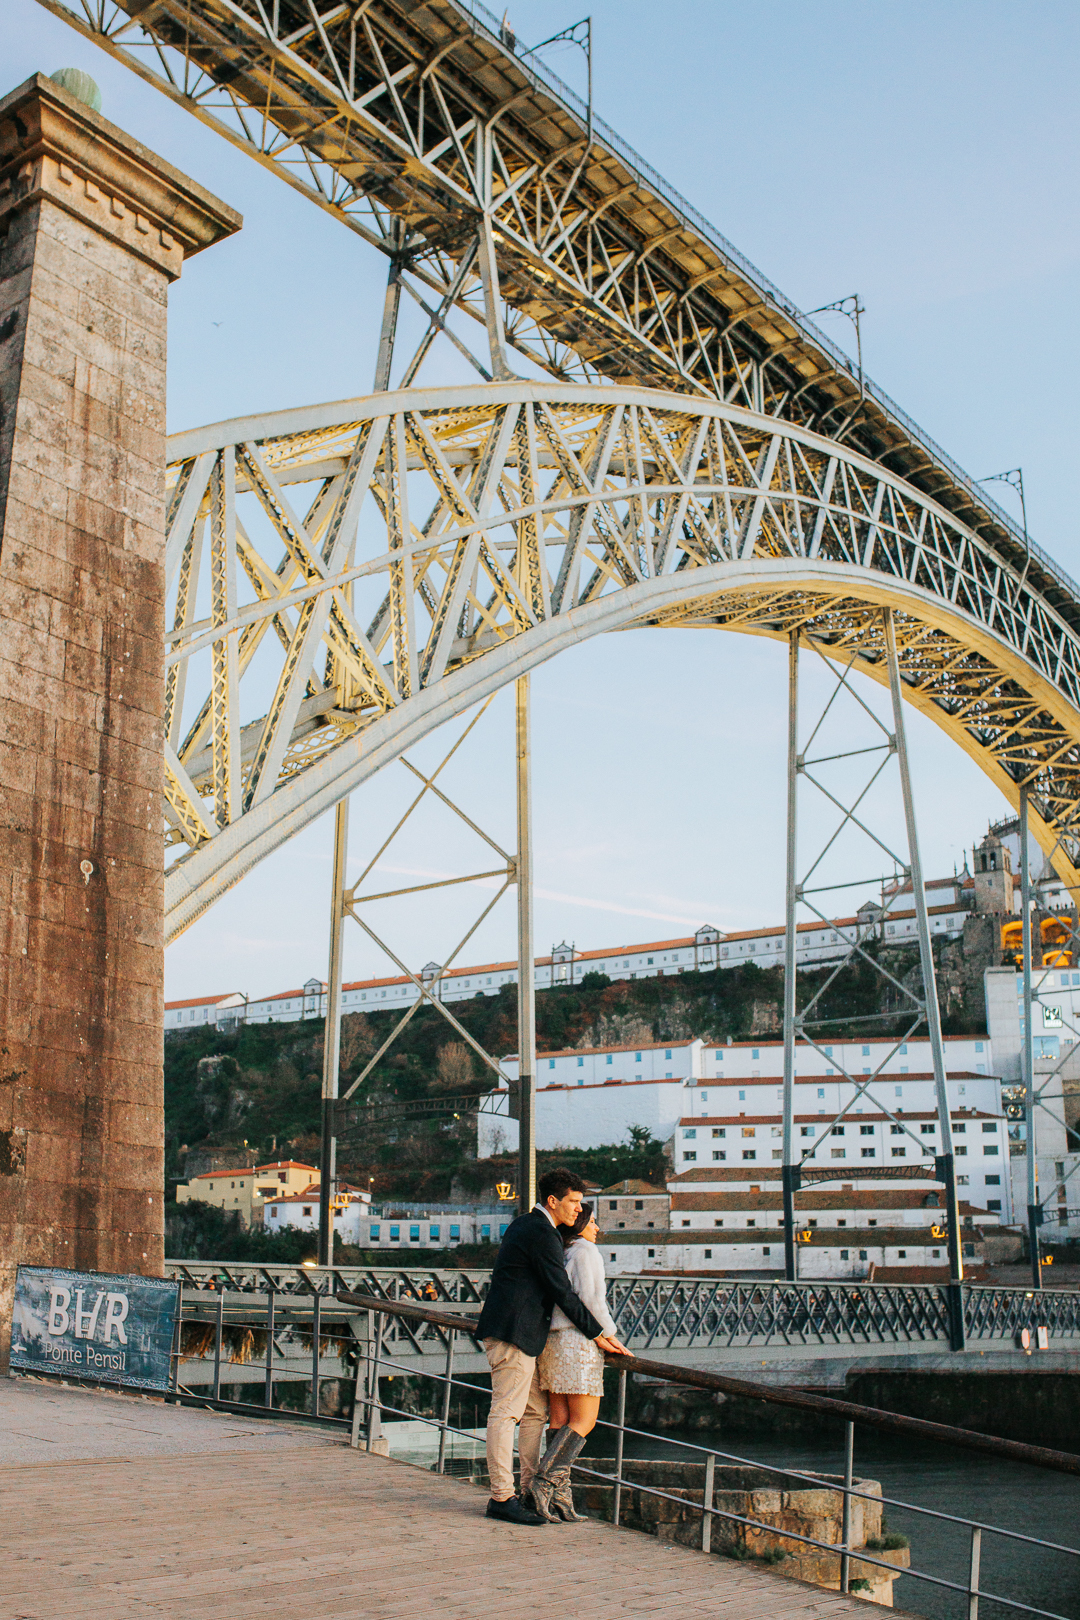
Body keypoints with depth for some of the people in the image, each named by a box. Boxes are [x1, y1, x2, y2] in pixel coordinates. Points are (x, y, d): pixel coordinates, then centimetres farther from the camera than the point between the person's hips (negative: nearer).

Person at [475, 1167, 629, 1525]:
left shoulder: (524, 1225, 17)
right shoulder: (541, 1234, -14)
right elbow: (562, 1293, -14)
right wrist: (598, 1334, -6)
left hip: (523, 1333, 11)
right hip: (513, 1333, -11)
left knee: (536, 1411, 13)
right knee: (506, 1412, -7)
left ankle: (532, 1492, 18)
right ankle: (501, 1497, -5)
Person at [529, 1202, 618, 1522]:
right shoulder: (586, 1250, -4)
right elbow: (590, 1298, -13)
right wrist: (609, 1334, -4)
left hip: (552, 1339, 8)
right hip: (578, 1340, -8)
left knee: (560, 1419, 4)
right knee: (585, 1420, -4)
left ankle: (559, 1496, 0)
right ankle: (545, 1481, -14)